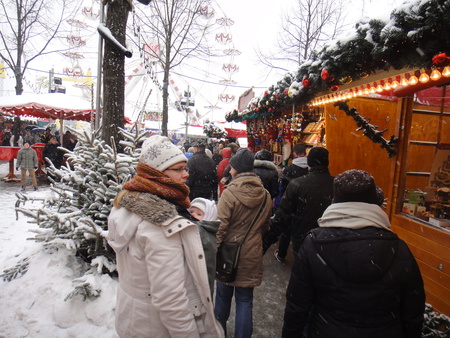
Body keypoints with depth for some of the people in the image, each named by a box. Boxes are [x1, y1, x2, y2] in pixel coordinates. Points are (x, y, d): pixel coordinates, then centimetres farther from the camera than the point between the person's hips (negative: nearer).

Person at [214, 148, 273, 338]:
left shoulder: (229, 193, -20)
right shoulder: (265, 195, -4)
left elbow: (220, 227, -20)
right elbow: (265, 226, 9)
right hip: (252, 255, 3)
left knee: (223, 296, 19)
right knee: (245, 300, 16)